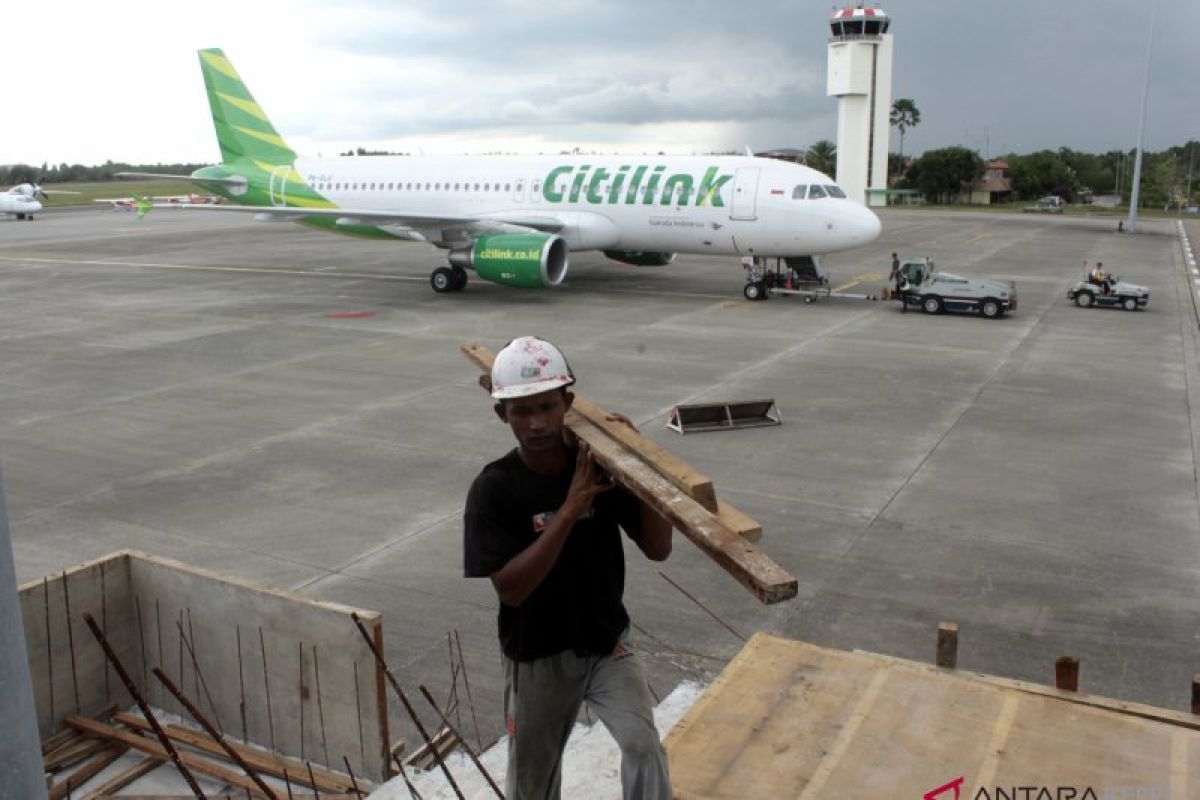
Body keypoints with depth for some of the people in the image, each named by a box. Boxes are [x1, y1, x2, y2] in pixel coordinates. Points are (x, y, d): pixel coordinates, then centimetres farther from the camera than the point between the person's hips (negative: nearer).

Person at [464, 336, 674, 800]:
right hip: (536, 657, -1)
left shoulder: (603, 468, -12)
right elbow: (510, 588, -25)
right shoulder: (493, 489, -19)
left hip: (608, 644, 1)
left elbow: (658, 550, -11)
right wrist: (569, 511, -32)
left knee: (643, 746, -20)